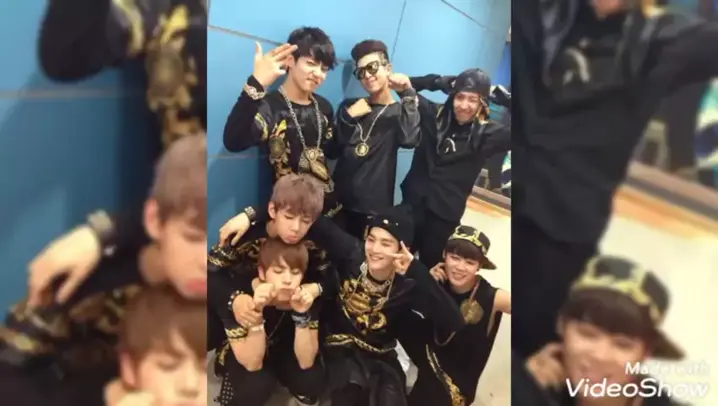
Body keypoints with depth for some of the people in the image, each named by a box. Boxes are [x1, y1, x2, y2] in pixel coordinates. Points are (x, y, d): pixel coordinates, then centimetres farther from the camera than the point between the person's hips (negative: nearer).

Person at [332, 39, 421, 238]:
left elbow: (410, 140, -19)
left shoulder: (399, 111, 2)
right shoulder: (349, 106, 12)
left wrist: (408, 95, -18)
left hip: (375, 207, -3)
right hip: (340, 201, 3)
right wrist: (348, 117, -9)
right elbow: (331, 149, 4)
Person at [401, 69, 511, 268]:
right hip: (414, 201, 2)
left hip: (446, 213, -1)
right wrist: (438, 82, -10)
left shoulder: (487, 133, -8)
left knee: (430, 265, 13)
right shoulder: (434, 114, -4)